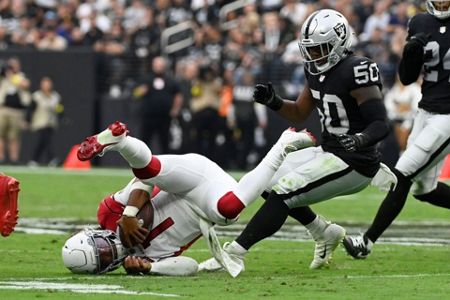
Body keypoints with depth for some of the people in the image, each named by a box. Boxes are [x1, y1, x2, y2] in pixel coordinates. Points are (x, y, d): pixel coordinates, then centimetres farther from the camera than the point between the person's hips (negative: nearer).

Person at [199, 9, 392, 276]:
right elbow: (299, 114, 17)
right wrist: (273, 101, -1)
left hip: (354, 163, -10)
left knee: (283, 191, -19)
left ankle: (235, 254, -18)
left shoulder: (356, 71, -21)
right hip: (330, 152, 10)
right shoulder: (317, 71, 7)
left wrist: (360, 140, -43)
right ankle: (325, 233, 22)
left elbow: (381, 124, -23)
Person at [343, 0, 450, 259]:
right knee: (423, 188, 12)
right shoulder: (421, 24, 4)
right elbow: (408, 78, 8)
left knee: (402, 177, -9)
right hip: (427, 112, 7)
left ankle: (368, 241, -2)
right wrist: (411, 52, -11)